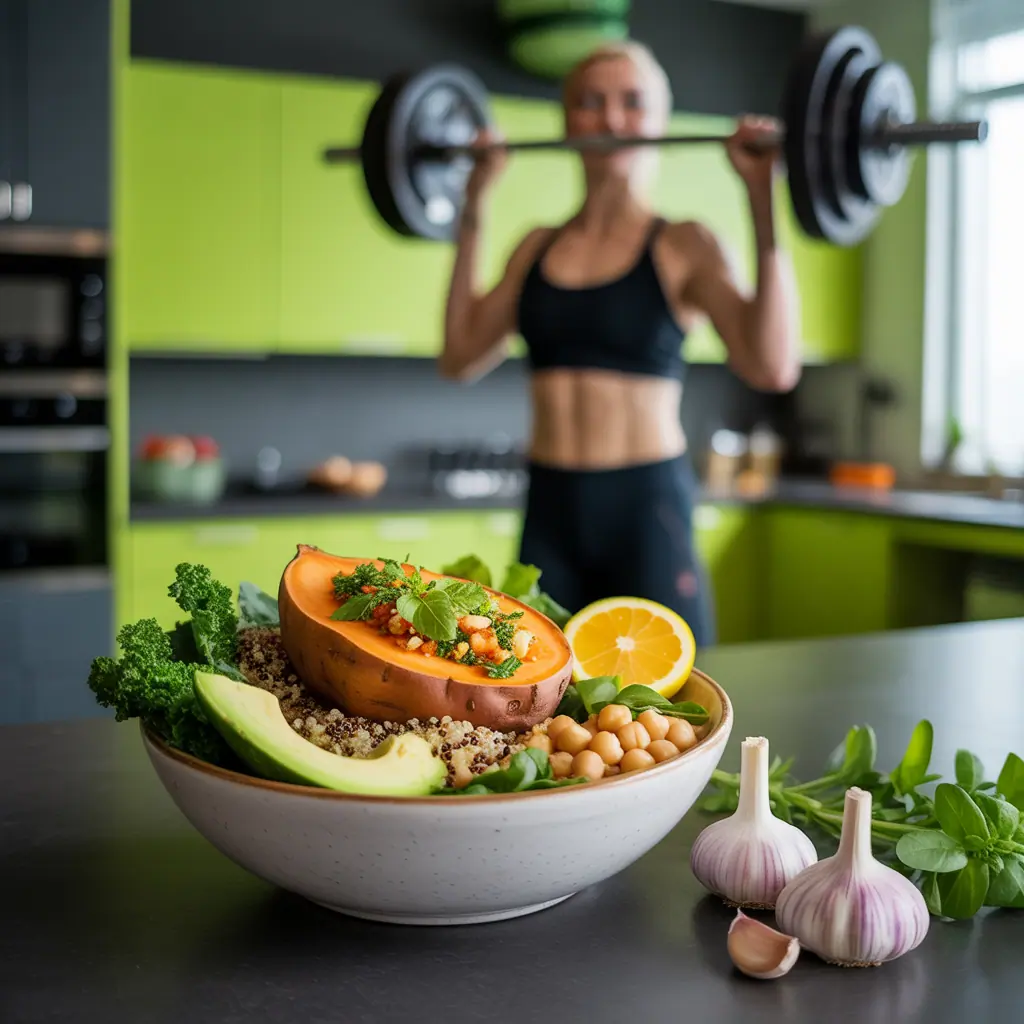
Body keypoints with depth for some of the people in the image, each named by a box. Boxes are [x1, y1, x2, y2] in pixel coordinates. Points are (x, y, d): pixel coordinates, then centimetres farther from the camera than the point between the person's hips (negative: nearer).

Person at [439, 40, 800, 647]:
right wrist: (475, 206, 16)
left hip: (646, 506, -4)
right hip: (550, 507, 4)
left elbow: (771, 365, -17)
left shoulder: (683, 247, -3)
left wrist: (763, 201, -20)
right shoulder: (539, 248, 10)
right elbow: (461, 355, 14)